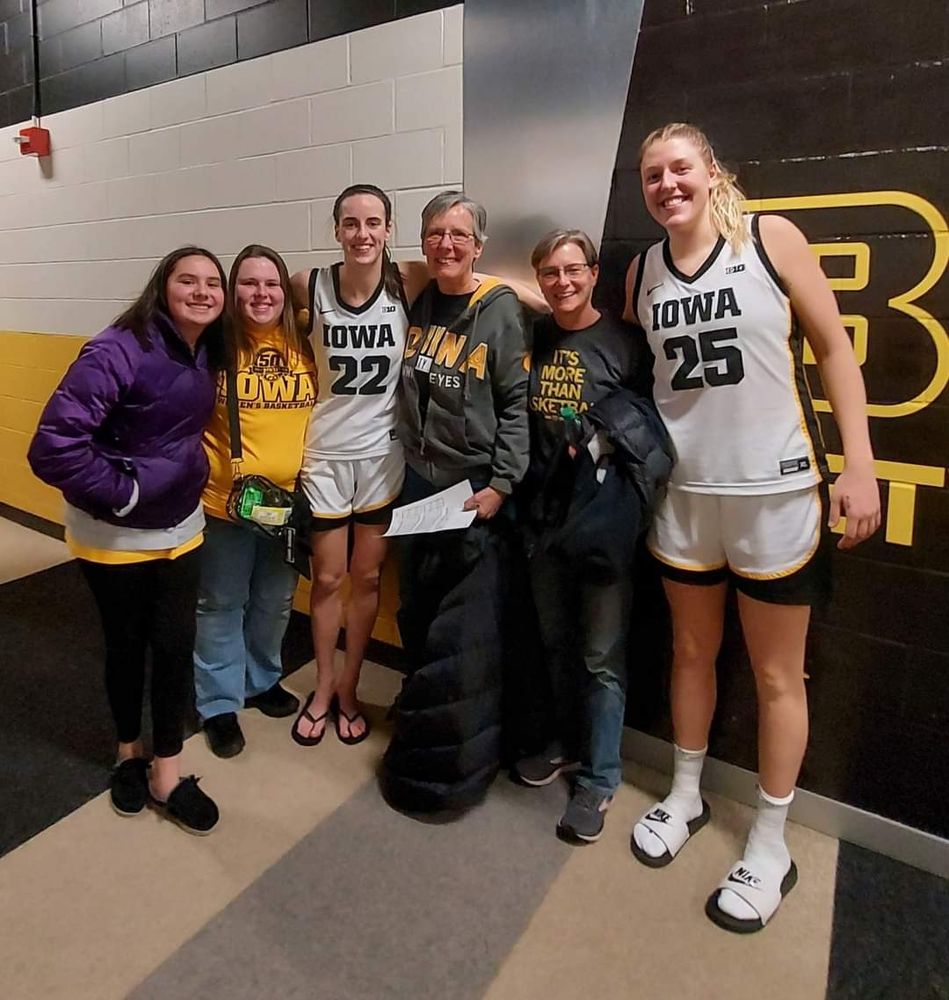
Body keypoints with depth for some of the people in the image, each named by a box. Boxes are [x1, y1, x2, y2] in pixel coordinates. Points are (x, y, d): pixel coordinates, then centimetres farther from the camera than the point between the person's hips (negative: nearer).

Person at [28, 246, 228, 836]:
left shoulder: (208, 353, -1)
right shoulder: (120, 350, -23)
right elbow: (54, 445, -29)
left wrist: (192, 477, 4)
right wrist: (122, 492, -22)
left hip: (180, 528, 5)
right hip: (113, 535, -5)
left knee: (176, 646, 8)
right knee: (126, 645, 14)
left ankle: (167, 774, 25)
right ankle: (129, 751, 39)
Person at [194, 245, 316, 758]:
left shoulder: (304, 346, 1)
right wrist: (201, 467, -11)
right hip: (226, 500, -3)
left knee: (275, 603, 19)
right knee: (222, 604, 11)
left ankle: (262, 681, 42)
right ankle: (219, 703, 29)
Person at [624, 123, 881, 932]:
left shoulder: (771, 239, -5)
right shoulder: (642, 271, 5)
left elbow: (834, 348, -4)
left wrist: (859, 466, -9)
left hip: (776, 489, -3)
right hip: (682, 490, 4)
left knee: (777, 673, 8)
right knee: (691, 651, 17)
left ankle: (771, 846, 27)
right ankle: (686, 796, 38)